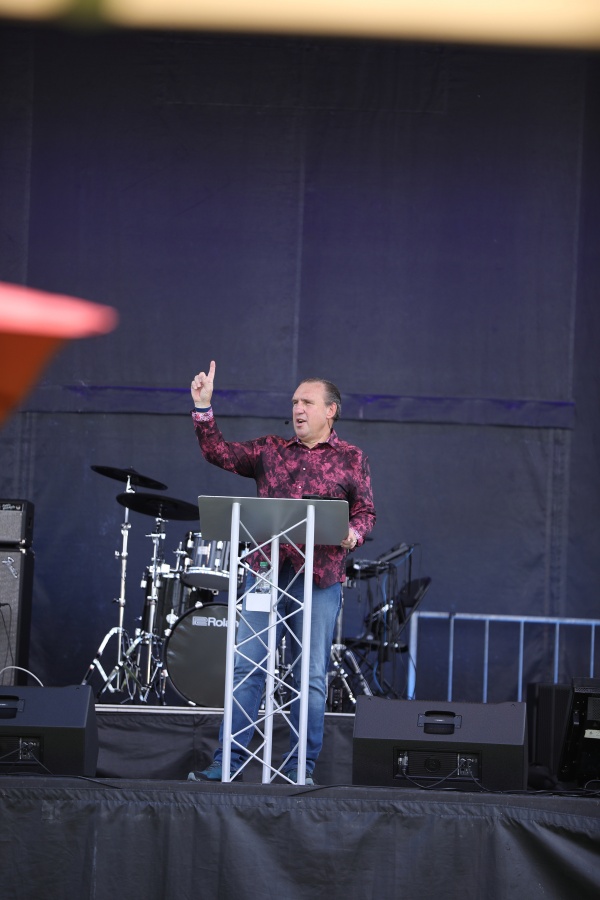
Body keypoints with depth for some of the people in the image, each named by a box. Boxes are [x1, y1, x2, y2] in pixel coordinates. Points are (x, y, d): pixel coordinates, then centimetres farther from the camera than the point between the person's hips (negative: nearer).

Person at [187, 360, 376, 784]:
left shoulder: (352, 458, 8)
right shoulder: (270, 450, 14)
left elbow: (366, 511, 6)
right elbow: (219, 452, 8)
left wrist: (352, 534, -14)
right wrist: (203, 407, -2)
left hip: (320, 573, -2)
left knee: (312, 673, -1)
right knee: (246, 665, -1)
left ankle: (300, 768, 4)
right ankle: (229, 761, 3)